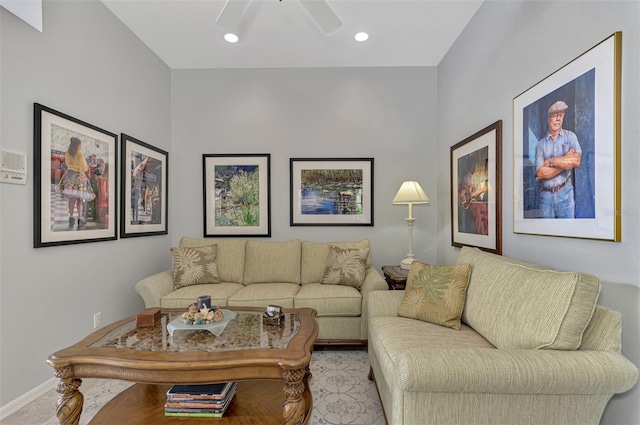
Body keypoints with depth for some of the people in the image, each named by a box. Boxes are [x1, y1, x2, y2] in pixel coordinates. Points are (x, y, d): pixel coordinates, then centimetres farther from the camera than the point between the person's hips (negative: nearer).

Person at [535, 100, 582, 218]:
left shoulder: (570, 136, 4)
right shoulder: (540, 144, 1)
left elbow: (576, 161, -11)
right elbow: (540, 173, -10)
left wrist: (551, 161, -10)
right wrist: (566, 161, -10)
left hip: (565, 193, 0)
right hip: (545, 195, 0)